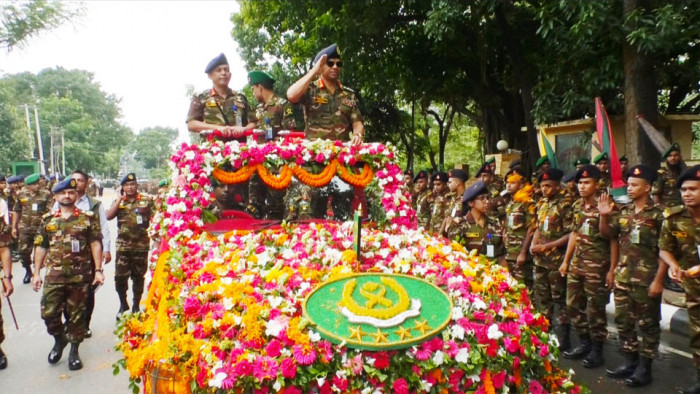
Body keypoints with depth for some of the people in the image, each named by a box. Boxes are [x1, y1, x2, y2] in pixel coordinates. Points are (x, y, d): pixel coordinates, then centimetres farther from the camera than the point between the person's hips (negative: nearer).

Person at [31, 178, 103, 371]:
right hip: (53, 277, 2)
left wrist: (98, 270, -8)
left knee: (76, 315, 7)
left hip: (80, 277, -2)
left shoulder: (88, 218, 0)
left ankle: (74, 351, 22)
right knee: (49, 313, 2)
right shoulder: (48, 220, 8)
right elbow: (41, 247, 12)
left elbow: (95, 244, -3)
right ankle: (59, 340, 30)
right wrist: (36, 273, 8)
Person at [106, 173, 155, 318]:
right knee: (120, 276, 1)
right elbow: (108, 216, -7)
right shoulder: (118, 201, 9)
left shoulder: (147, 200, 3)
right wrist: (120, 199, -8)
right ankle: (123, 305, 21)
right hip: (123, 245, 1)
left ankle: (136, 305, 23)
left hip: (141, 245, -1)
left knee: (138, 276, 9)